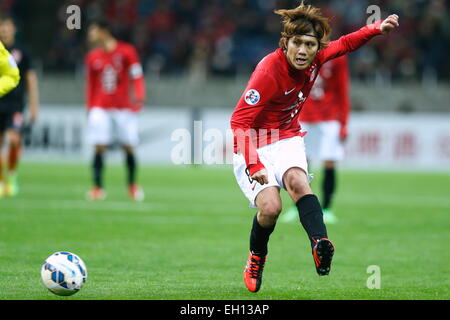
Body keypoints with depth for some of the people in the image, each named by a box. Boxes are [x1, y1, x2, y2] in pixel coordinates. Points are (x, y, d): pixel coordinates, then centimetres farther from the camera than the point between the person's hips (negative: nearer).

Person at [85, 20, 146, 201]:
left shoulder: (126, 51, -2)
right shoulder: (92, 57, 8)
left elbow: (137, 77, -2)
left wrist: (139, 97, -16)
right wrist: (90, 109, 13)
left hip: (124, 108, -2)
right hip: (100, 108, 2)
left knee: (129, 148, 3)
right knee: (99, 148, -9)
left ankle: (132, 185, 20)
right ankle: (98, 188, -7)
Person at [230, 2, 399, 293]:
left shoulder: (314, 59, -8)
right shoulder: (269, 70, -27)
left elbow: (345, 44, 16)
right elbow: (239, 121, -28)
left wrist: (378, 28, 4)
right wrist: (254, 165, -38)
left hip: (287, 138, 4)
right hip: (253, 145, -4)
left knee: (297, 181, -28)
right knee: (271, 206, -21)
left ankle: (320, 244, -46)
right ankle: (256, 258, 8)